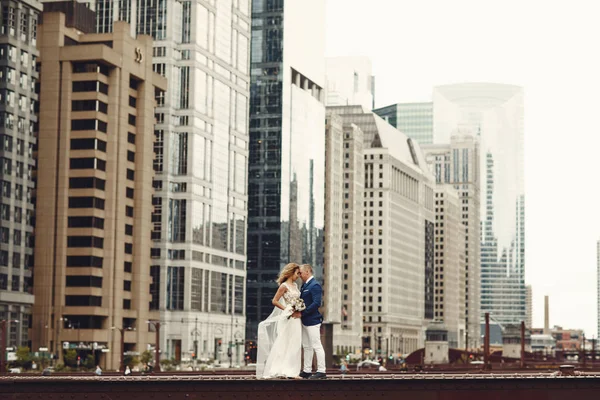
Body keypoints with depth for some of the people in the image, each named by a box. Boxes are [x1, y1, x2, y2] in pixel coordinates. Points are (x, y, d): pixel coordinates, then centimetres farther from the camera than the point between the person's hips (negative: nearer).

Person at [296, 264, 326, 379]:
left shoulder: (315, 285, -14)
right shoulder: (304, 285, 14)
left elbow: (316, 303, -21)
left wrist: (302, 313, -21)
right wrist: (297, 311, -1)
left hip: (312, 321, -10)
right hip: (305, 321, 10)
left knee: (316, 346, -6)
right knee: (306, 347, 13)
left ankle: (321, 371, -3)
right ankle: (307, 371, 19)